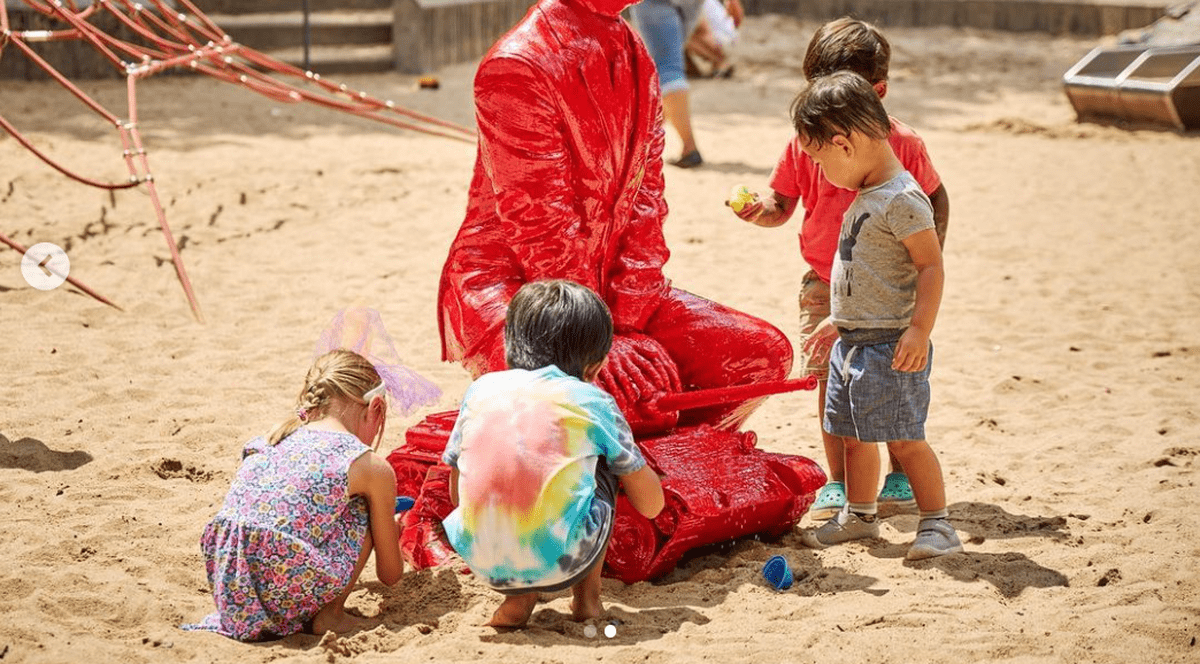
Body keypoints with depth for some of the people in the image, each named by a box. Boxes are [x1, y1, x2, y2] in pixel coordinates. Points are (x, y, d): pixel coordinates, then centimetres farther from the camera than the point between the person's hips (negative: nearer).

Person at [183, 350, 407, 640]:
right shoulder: (371, 467, 6)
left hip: (230, 598, 5)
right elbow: (390, 575, 17)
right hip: (289, 595, -5)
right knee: (363, 505, 16)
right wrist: (391, 535, 43)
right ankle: (330, 615, 15)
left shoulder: (266, 442, 20)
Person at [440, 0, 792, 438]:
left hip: (608, 285, 8)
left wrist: (626, 321, -8)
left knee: (764, 353, -6)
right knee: (639, 389, -33)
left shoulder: (634, 56, 7)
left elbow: (645, 200, 3)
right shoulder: (516, 67, -17)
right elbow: (541, 229, -19)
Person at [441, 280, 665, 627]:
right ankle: (587, 597, 27)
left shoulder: (480, 389, 16)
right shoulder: (593, 401, 9)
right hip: (562, 562, -2)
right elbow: (651, 505, 17)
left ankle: (518, 598, 16)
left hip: (484, 563, 2)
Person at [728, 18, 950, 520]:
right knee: (830, 379, 1)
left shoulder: (902, 144, -8)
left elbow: (935, 199, 5)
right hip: (825, 285, 1)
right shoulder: (805, 145, -4)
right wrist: (757, 209, -20)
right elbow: (782, 205, 2)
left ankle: (900, 475, 24)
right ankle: (838, 483, 14)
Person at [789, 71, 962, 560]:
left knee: (904, 438, -6)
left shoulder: (902, 200, -17)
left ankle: (937, 523, 4)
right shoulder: (866, 198, 13)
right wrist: (838, 321, 24)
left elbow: (931, 266, -20)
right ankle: (859, 515, 30)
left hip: (890, 345, -10)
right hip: (852, 341, 10)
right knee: (853, 434, 16)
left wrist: (920, 329, -26)